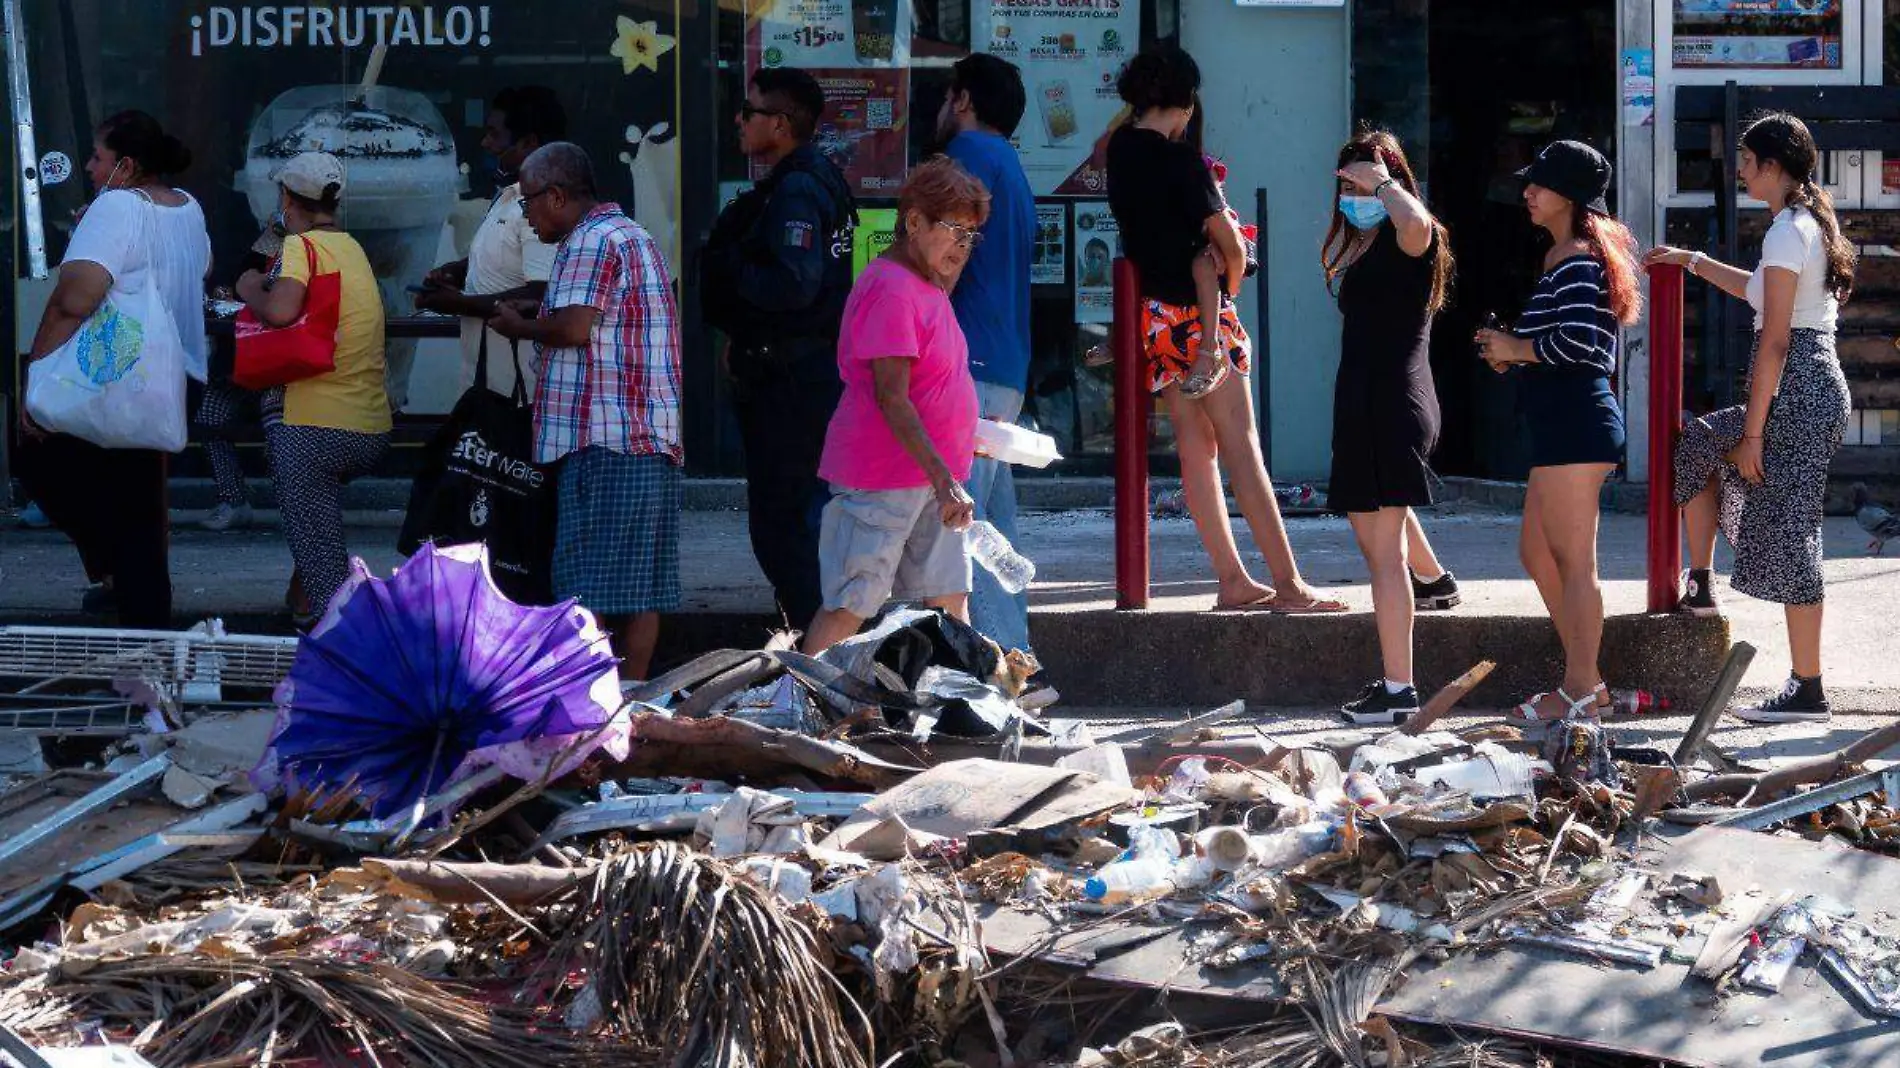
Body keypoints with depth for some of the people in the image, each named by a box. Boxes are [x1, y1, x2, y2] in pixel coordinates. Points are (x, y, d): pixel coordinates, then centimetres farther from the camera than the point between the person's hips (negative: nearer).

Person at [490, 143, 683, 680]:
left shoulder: (591, 240, -9)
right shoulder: (635, 235, 24)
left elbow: (574, 327, -18)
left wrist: (520, 326, -1)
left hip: (603, 439, -10)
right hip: (654, 439, 10)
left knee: (588, 588, -8)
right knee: (639, 586, 7)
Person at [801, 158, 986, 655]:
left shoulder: (929, 287, 15)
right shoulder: (890, 288, -17)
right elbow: (891, 399, -23)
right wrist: (944, 479, -27)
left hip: (932, 479, 10)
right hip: (881, 478, -10)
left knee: (950, 602, 8)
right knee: (848, 608, -5)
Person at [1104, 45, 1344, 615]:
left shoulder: (1120, 147, 6)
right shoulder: (1179, 160, -15)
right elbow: (1231, 247, -14)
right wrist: (1228, 287, 5)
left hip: (1154, 316, 8)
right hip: (1198, 312, -8)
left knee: (1197, 447, 8)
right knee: (1242, 449, -7)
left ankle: (1233, 581, 7)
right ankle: (1288, 585, -6)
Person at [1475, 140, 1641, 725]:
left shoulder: (1576, 257, -12)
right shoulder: (1566, 254, 20)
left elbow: (1577, 341, -23)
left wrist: (1515, 348, -9)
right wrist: (1514, 350, 11)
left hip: (1574, 418, -11)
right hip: (1569, 419, 11)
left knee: (1574, 561, -4)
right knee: (1536, 551, 16)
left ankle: (1579, 692, 2)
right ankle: (1587, 680, 21)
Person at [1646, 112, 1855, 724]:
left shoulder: (1786, 233, -16)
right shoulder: (1813, 224, 14)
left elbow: (1775, 341, -19)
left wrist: (1753, 434, -17)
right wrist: (1693, 262, 37)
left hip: (1795, 392, -10)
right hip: (1820, 385, 10)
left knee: (1787, 536, -6)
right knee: (1695, 445, 25)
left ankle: (1808, 691, -3)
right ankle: (1700, 587, 27)